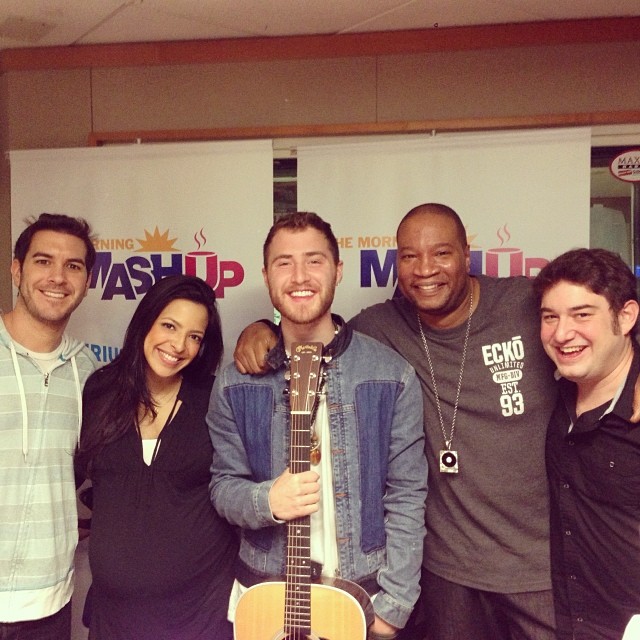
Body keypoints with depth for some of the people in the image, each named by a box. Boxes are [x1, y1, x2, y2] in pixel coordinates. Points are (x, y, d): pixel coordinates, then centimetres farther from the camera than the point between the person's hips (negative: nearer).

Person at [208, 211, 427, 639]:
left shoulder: (392, 375, -9)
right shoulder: (237, 383, -6)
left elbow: (407, 497, -7)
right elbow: (222, 487, 0)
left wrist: (392, 605, -10)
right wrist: (267, 500, -20)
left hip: (365, 600, -1)